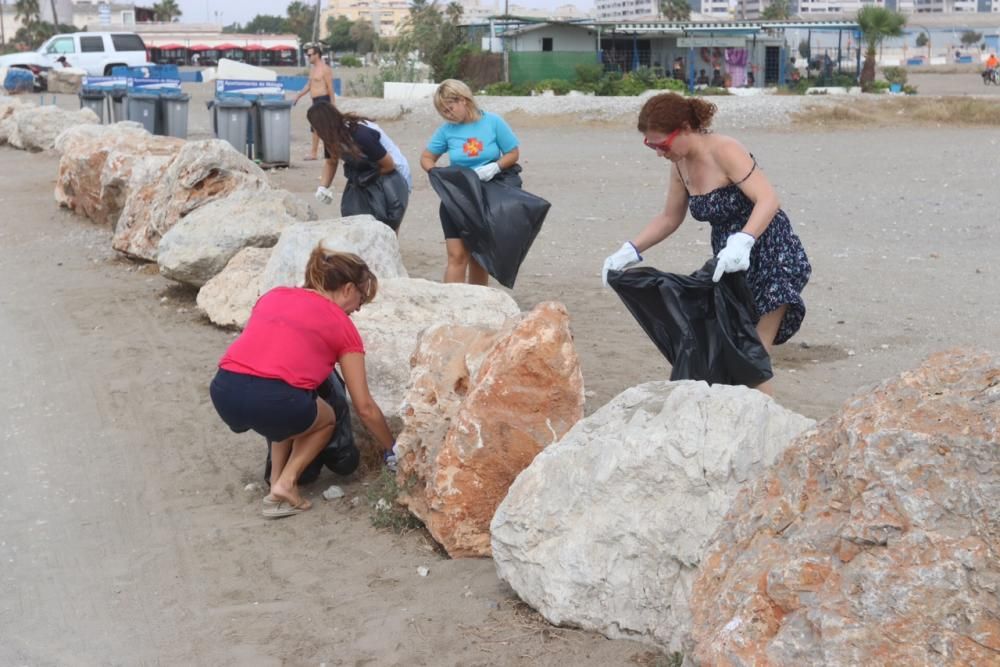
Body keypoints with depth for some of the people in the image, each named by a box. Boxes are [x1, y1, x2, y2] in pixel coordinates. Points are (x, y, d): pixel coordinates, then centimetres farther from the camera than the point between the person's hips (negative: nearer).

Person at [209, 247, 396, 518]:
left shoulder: (274, 295, 25)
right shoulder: (342, 326, 14)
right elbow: (364, 407, 15)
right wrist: (392, 448, 28)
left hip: (223, 392, 5)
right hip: (272, 401, -5)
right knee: (326, 420, 27)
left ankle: (276, 478, 21)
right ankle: (286, 483, 7)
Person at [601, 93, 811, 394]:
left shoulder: (725, 151, -21)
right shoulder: (681, 166, 2)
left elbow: (768, 200, -32)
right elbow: (669, 218, 15)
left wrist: (742, 242, -47)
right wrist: (630, 251, 4)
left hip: (770, 258, -8)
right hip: (730, 266, 8)